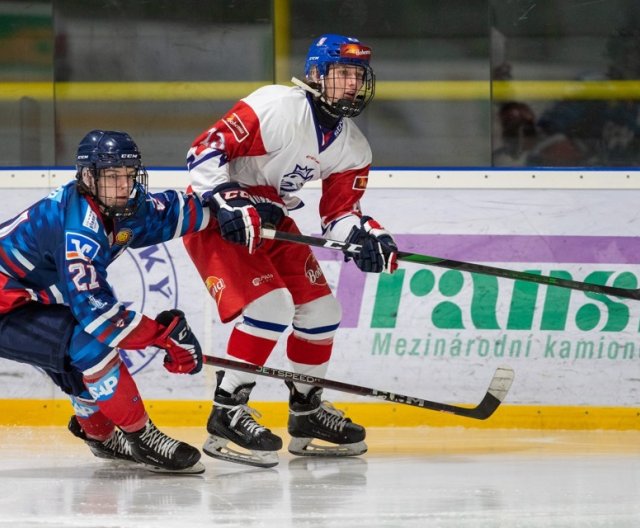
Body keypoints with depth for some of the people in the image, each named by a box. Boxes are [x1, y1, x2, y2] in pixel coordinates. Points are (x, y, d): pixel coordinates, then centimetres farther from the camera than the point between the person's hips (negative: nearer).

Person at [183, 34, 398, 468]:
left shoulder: (353, 149, 1)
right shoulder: (275, 107, -23)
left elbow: (340, 212, 5)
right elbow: (206, 149, -23)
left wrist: (367, 236, -15)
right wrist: (227, 202, -31)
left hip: (272, 221, 9)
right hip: (215, 217, -8)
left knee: (321, 310, 6)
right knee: (270, 304, -24)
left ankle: (307, 414, 24)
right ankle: (227, 416, -18)